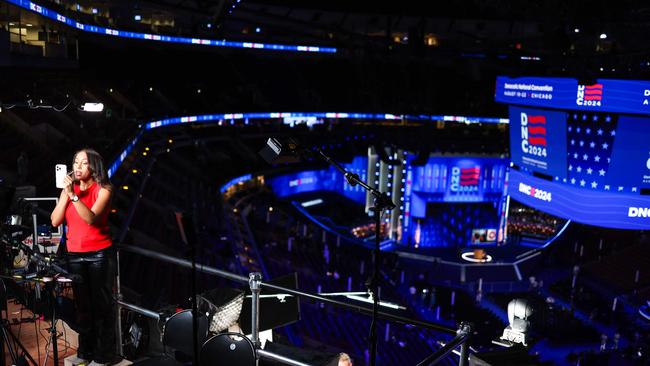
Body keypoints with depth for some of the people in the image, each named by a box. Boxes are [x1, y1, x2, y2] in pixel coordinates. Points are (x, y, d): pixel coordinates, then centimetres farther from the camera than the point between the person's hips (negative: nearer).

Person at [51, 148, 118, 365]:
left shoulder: (103, 189, -5)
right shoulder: (69, 189, 8)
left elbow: (91, 218, -20)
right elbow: (55, 221, -1)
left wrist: (74, 195, -27)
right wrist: (66, 193, -9)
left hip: (100, 254, -5)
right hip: (75, 255, 5)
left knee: (101, 304, -1)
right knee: (82, 304, 12)